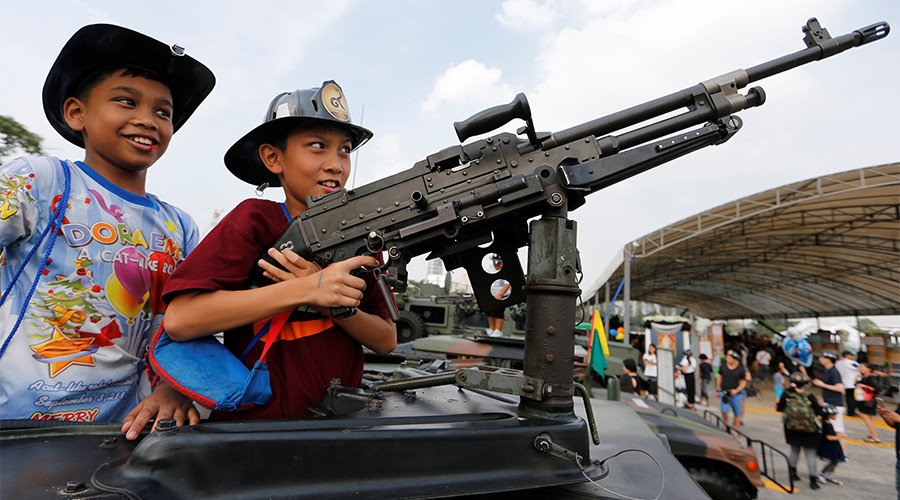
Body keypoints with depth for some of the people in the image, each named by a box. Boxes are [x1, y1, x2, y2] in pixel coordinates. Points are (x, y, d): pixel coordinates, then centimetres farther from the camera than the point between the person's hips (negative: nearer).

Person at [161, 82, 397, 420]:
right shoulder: (256, 219, -6)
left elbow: (386, 342, 2)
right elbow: (179, 320, -16)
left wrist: (335, 303, -16)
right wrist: (305, 290, -22)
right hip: (256, 421, -3)